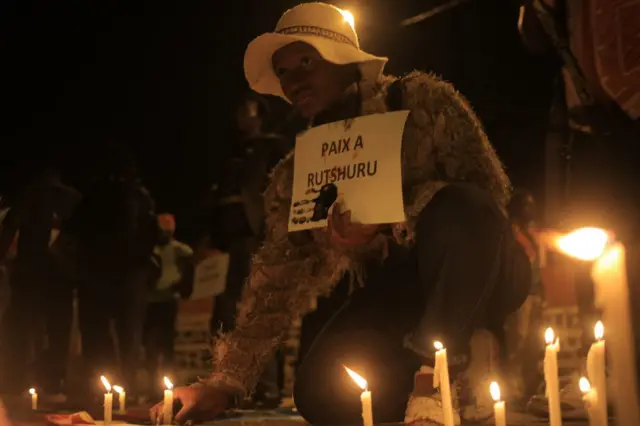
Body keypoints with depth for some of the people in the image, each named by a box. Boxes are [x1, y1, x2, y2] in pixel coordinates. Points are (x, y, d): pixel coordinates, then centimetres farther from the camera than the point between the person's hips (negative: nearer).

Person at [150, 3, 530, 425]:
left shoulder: (421, 100, -6)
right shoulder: (296, 175, 5)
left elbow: (486, 191, -16)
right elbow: (277, 279, 1)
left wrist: (387, 222, -30)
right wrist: (225, 381, -8)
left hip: (476, 279, -3)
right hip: (393, 296, 4)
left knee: (459, 209, -35)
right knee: (322, 390, -23)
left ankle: (438, 369, -17)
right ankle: (457, 374, 2)